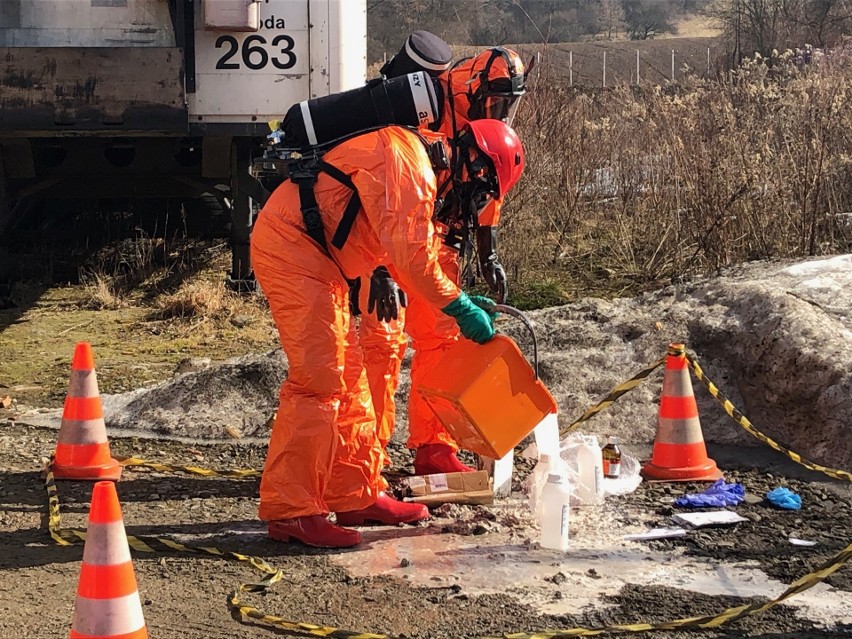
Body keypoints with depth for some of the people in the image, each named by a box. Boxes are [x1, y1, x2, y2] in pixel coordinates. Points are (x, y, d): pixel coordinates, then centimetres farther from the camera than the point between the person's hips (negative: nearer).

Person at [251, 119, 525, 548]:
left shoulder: (420, 167, 17)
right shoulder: (407, 161, -17)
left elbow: (409, 253, 20)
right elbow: (412, 256, -21)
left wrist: (460, 307, 14)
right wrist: (460, 308, -11)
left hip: (314, 257, 11)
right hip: (291, 245, -11)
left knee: (348, 377, 13)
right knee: (318, 380, -14)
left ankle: (357, 496, 21)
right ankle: (289, 511, -11)